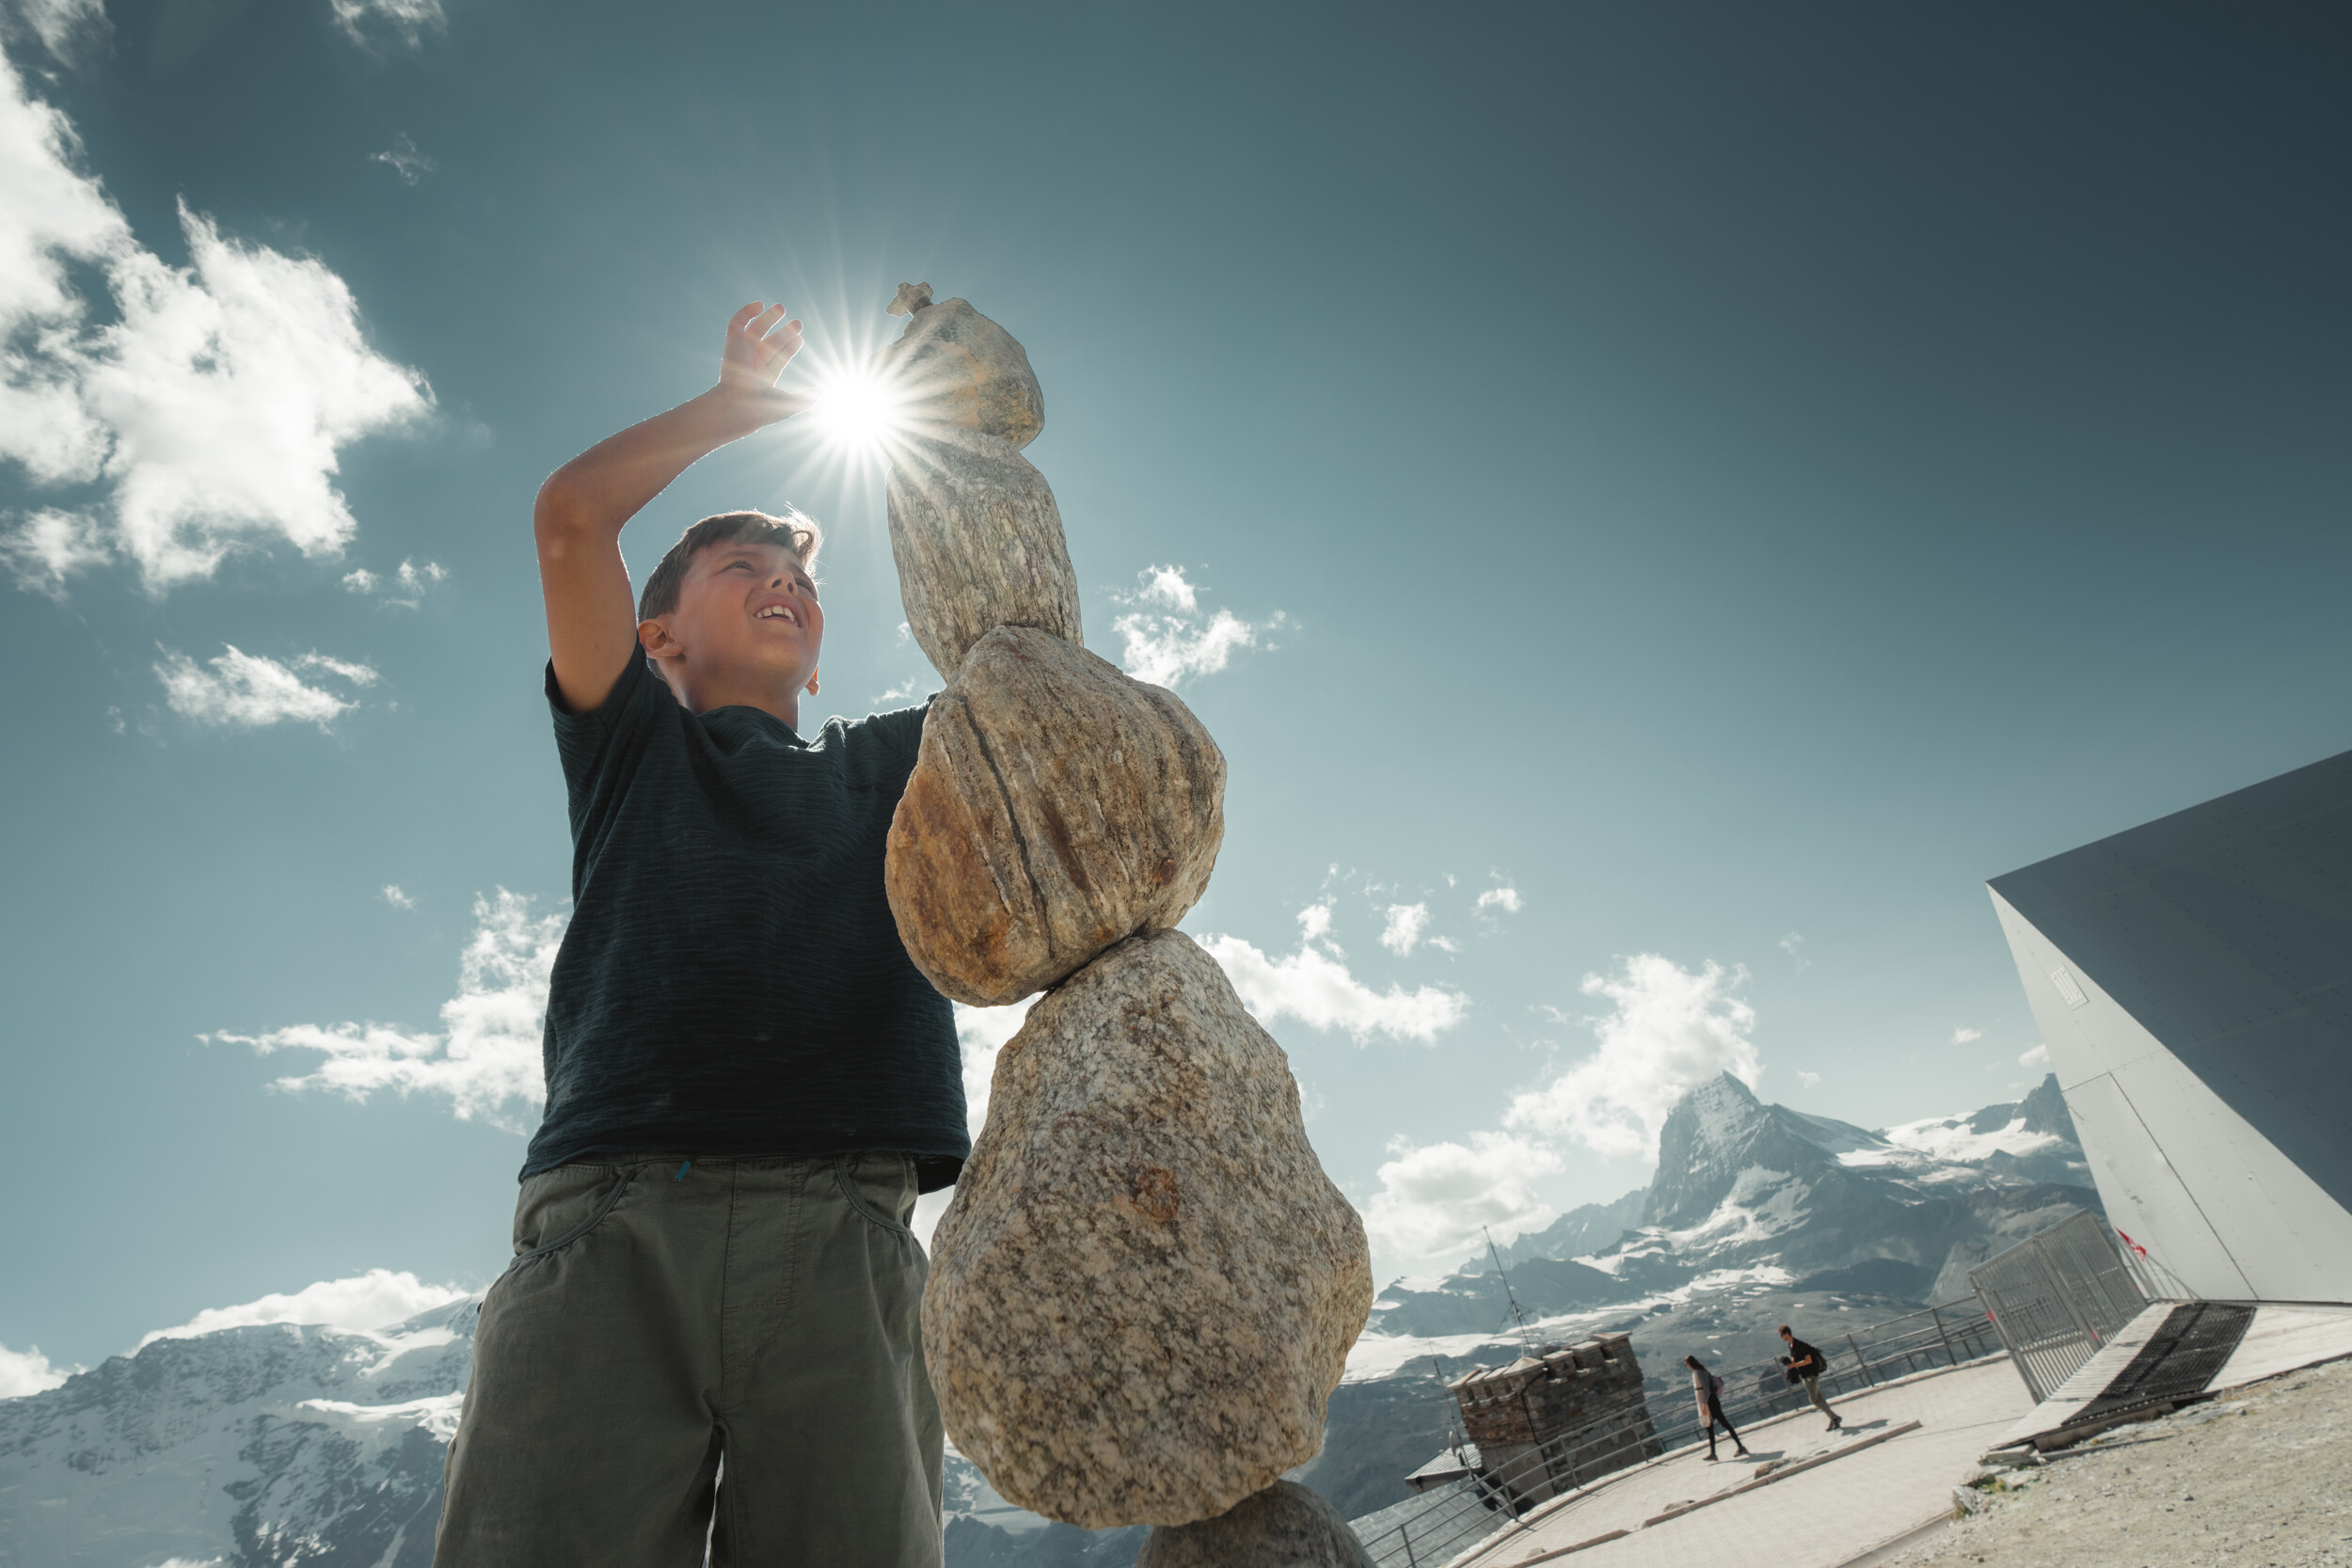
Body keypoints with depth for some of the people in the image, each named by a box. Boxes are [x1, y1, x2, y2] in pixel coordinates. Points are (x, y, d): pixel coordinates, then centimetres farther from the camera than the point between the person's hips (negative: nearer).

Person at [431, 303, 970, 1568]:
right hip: (606, 1227, -1)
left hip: (841, 1242, 1)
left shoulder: (892, 765, 28)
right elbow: (571, 515, 14)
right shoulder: (634, 747, 24)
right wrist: (742, 401, 27)